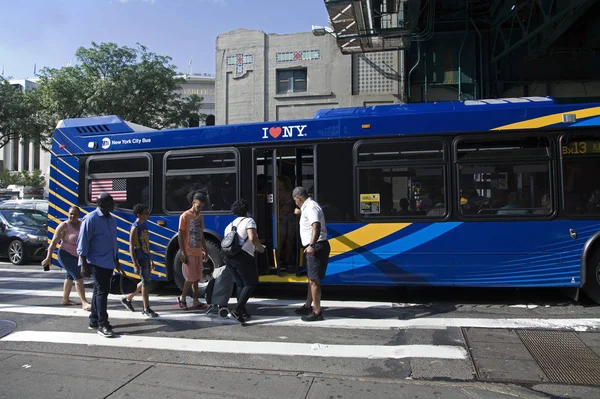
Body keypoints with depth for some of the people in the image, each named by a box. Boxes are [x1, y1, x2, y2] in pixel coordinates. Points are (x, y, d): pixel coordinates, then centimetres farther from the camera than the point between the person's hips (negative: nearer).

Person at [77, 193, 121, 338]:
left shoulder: (112, 220, 12)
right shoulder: (90, 219, -12)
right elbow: (82, 242, -13)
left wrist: (116, 261, 20)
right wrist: (84, 265, -16)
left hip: (109, 263, 8)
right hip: (97, 262, -8)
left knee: (100, 291, 15)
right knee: (102, 291, -8)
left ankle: (94, 320, 27)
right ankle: (102, 325, -3)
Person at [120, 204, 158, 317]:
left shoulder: (144, 225, 12)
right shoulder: (135, 227, -14)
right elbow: (131, 247, -16)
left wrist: (151, 260, 19)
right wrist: (135, 265, -19)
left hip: (146, 258, 9)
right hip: (140, 259, -9)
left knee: (145, 282, 16)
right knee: (145, 283, -3)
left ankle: (127, 298, 33)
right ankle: (146, 309, 7)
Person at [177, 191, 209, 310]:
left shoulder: (200, 217, 11)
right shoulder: (185, 216, -8)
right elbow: (180, 236, -10)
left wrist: (205, 251, 16)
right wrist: (183, 253, -14)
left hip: (198, 252, 6)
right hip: (189, 253, -6)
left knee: (196, 278, 9)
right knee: (191, 278, -2)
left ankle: (196, 302, 15)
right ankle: (182, 298, 19)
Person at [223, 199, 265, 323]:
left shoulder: (230, 224, 22)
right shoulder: (249, 221, -1)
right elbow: (252, 238, -16)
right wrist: (261, 248, -1)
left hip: (229, 257, 8)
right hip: (242, 256, -8)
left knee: (240, 284, 17)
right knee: (251, 283, 2)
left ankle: (242, 312, 14)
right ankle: (236, 311, -9)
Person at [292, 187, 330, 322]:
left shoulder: (311, 207, -16)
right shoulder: (308, 207, 16)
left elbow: (316, 226, -31)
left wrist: (312, 245, -40)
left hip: (316, 247, -11)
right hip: (313, 247, 11)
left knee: (314, 280, -6)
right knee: (311, 278, 19)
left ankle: (317, 312, 0)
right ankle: (308, 306, 31)